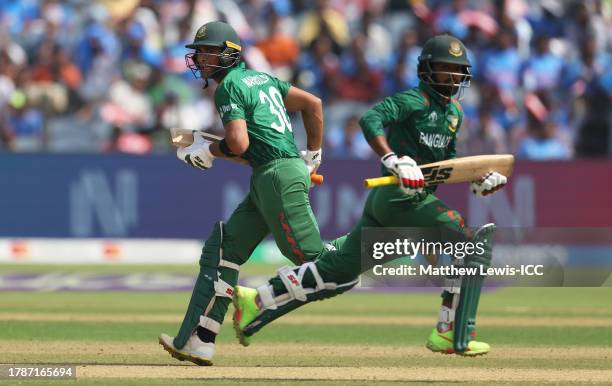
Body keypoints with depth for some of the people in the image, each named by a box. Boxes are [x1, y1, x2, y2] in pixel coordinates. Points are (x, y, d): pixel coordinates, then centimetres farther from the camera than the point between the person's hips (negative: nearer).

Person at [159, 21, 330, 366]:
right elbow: (313, 103, 18)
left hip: (279, 176, -10)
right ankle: (197, 343, 5)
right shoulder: (262, 78, 20)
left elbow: (238, 143, -17)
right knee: (222, 249, 8)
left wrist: (205, 151, 0)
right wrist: (314, 154, 21)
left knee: (312, 256, -10)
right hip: (266, 181, 10)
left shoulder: (229, 86, -6)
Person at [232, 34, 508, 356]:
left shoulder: (453, 112, 19)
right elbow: (371, 119, -25)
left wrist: (476, 181, 9)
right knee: (469, 245, -13)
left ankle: (257, 302, 12)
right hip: (400, 195, -9)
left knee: (341, 270, 8)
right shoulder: (415, 100, -10)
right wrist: (393, 160, -38)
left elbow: (446, 163, 26)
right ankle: (451, 335, -12)